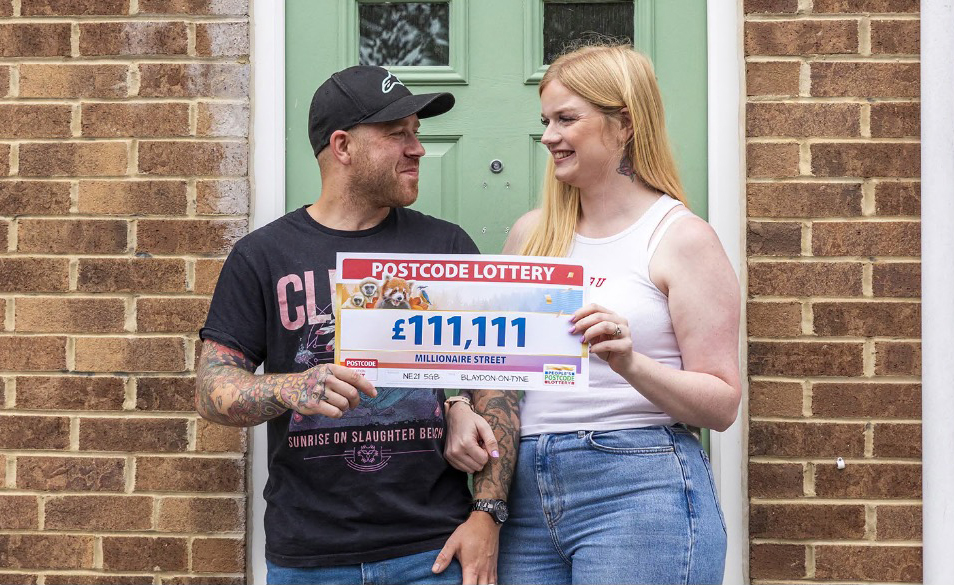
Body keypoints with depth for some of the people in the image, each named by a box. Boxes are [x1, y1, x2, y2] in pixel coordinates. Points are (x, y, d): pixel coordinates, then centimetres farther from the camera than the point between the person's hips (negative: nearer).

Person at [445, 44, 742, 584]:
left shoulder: (682, 237, -3)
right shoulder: (532, 234, 13)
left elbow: (722, 405, -6)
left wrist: (631, 363, -21)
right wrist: (463, 413, -1)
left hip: (639, 492, -5)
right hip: (527, 493, 5)